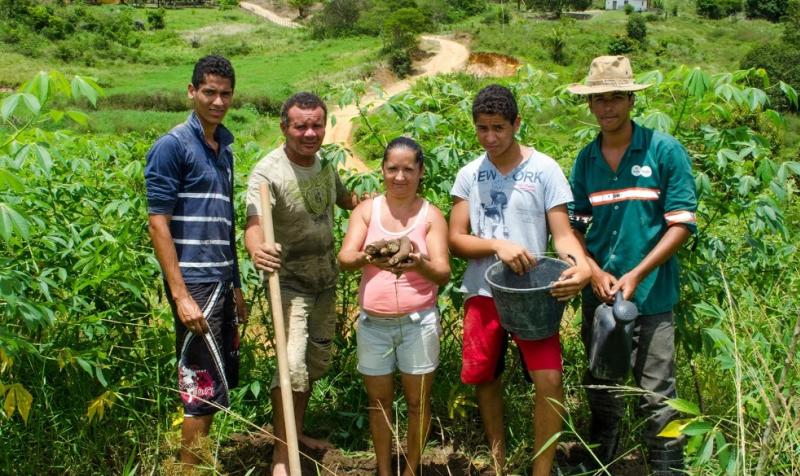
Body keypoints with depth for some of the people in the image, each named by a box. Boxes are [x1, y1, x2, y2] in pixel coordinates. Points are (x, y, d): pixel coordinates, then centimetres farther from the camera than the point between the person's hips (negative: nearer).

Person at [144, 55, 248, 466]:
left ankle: (199, 459, 26)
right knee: (204, 386, -3)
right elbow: (158, 223, -14)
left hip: (221, 282, 8)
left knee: (222, 380, 13)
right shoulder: (172, 146, -9)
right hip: (194, 282, -8)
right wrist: (181, 295, -19)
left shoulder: (224, 147, 14)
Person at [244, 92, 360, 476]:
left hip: (326, 280, 8)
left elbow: (347, 200, 19)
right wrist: (257, 249, -57)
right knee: (293, 365, -17)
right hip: (290, 282, -7)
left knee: (317, 360, 17)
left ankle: (297, 432, 34)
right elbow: (254, 224, -36)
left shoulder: (324, 164, 0)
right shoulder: (268, 172, -22)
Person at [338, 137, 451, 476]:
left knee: (417, 401, 9)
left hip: (418, 322, -1)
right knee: (379, 401, 13)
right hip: (373, 323, 1)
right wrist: (368, 258, -35)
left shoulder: (431, 216, -3)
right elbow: (344, 258, -12)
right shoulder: (366, 210, 1)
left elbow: (443, 273, -11)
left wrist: (419, 264, -34)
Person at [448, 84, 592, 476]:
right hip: (483, 293, 3)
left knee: (549, 380, -14)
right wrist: (499, 245, -20)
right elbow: (456, 239, -1)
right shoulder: (469, 175, 2)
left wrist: (582, 266, -29)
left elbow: (562, 232, -9)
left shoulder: (544, 169, -6)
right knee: (485, 380, 13)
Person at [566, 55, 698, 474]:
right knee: (600, 389, 17)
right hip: (597, 295, 4)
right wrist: (595, 272, -9)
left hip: (650, 295, -4)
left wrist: (635, 276, -16)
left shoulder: (665, 151, -8)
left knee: (656, 397, 2)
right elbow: (575, 225, 8)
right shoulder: (585, 159, 4)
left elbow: (681, 225, -10)